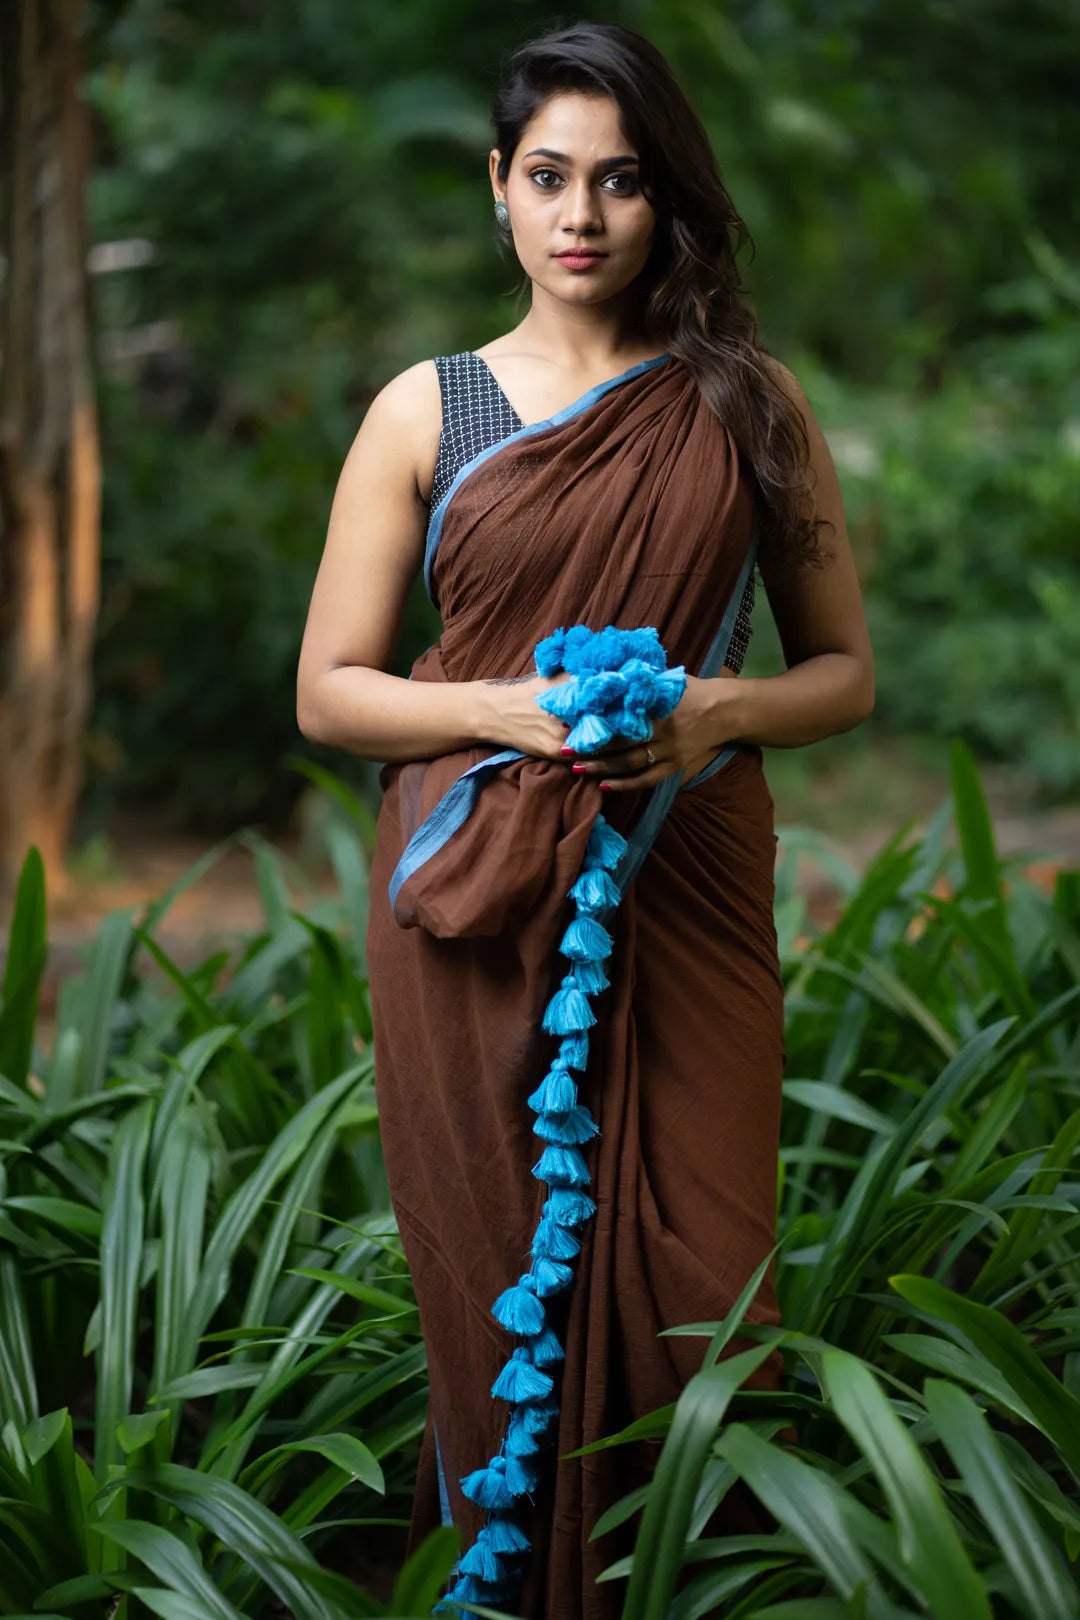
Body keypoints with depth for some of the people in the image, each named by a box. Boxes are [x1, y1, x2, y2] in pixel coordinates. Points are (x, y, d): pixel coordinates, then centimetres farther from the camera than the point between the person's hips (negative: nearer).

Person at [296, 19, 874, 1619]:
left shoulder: (751, 404, 7)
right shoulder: (425, 412, 5)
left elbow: (846, 669, 11)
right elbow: (328, 690, 6)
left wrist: (718, 711, -10)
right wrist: (506, 710, -12)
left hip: (692, 895, 1)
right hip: (479, 903, 0)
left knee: (697, 1287, 0)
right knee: (504, 1285, 3)